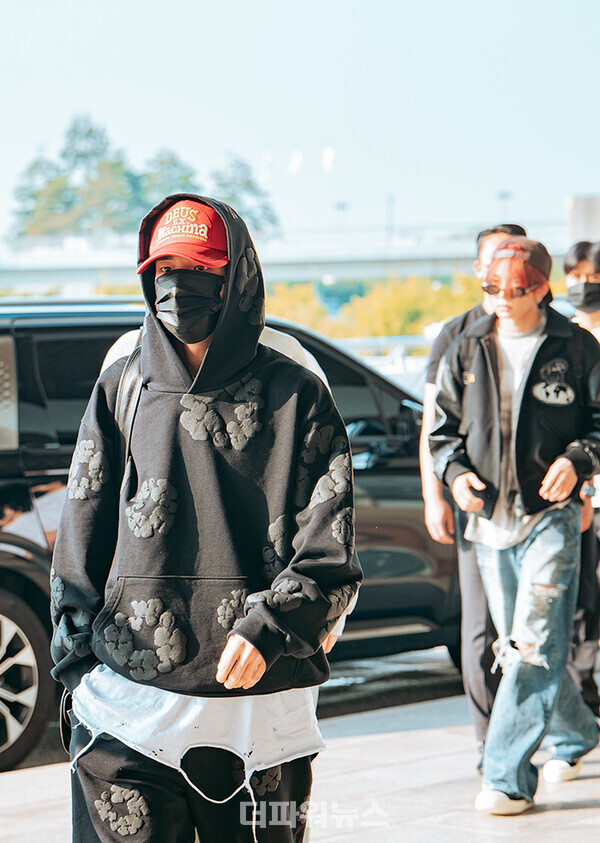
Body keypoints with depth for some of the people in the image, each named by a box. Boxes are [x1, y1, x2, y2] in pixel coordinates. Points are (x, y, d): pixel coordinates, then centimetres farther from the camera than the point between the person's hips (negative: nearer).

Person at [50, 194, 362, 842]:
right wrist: (80, 663, 6)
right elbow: (80, 545, 12)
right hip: (127, 710, 1)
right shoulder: (120, 393, 10)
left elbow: (328, 552, -1)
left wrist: (269, 627, -16)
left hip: (259, 709, -1)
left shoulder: (295, 397, 3)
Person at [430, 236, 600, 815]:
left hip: (551, 515, -5)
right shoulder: (466, 351, 8)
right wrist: (455, 472, -4)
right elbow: (443, 428, 14)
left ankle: (507, 777, -13)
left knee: (536, 644, -13)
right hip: (489, 519, 5)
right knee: (513, 646, 12)